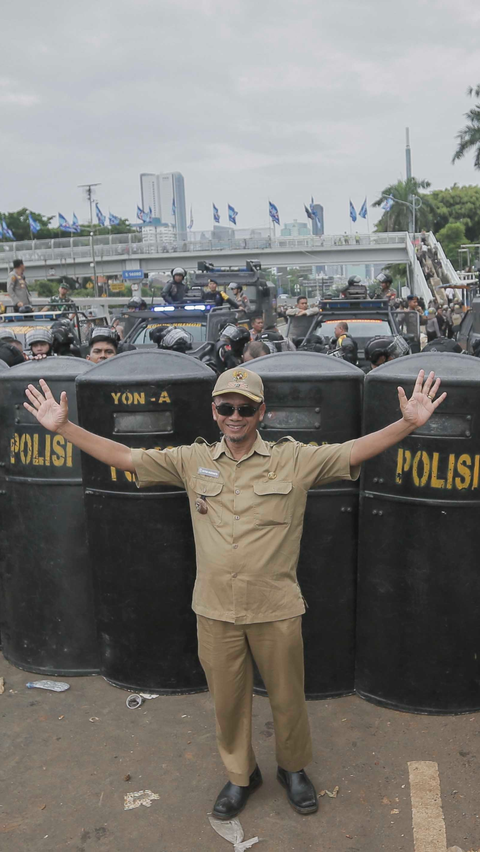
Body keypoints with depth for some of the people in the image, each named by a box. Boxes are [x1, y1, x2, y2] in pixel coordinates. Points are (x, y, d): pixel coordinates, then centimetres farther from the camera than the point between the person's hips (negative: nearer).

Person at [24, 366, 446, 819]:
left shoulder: (294, 459, -6)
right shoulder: (193, 460, 0)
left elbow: (353, 451, -13)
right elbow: (124, 456, 1)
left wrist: (408, 423, -27)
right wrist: (64, 427, -5)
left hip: (276, 610, -1)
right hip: (215, 611, 2)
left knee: (287, 697, 17)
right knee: (227, 700, 19)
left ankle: (293, 769, 46)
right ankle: (240, 775, 46)